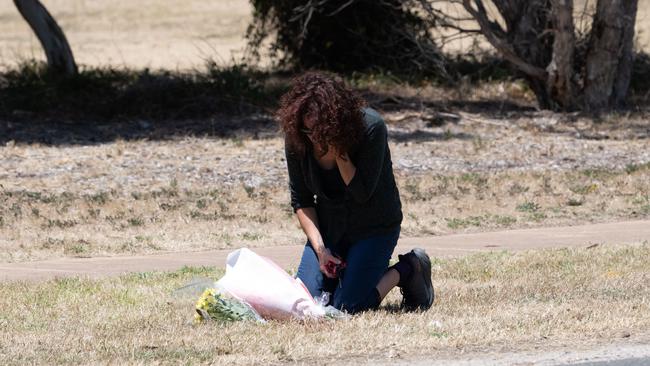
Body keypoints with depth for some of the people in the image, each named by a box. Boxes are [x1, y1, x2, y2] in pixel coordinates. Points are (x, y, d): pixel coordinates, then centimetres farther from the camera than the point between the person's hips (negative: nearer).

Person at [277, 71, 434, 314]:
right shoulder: (296, 139, -12)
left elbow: (362, 193, -24)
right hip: (328, 228, 4)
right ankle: (340, 270, 20)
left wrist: (337, 149, -30)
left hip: (374, 228, -4)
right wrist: (319, 248, -14)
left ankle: (406, 270, 8)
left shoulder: (371, 127, -24)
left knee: (346, 307, -16)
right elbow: (301, 200, -4)